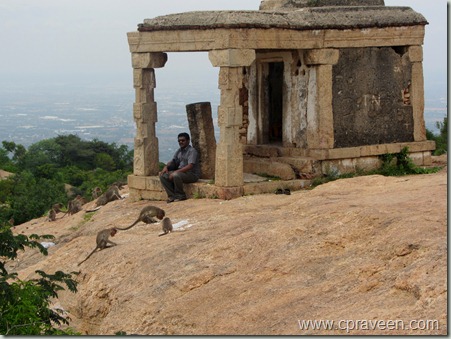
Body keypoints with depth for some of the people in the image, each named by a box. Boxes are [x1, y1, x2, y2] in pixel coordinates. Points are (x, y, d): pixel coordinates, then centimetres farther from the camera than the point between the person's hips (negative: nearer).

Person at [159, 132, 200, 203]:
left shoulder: (192, 151, -14)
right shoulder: (178, 151, 13)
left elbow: (190, 166, -25)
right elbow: (172, 161, 15)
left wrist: (176, 172, -30)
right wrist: (166, 167, -9)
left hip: (192, 174, -8)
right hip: (180, 172, 8)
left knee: (176, 175, -36)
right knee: (163, 176, -8)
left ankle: (181, 196, -17)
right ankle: (172, 196, -8)